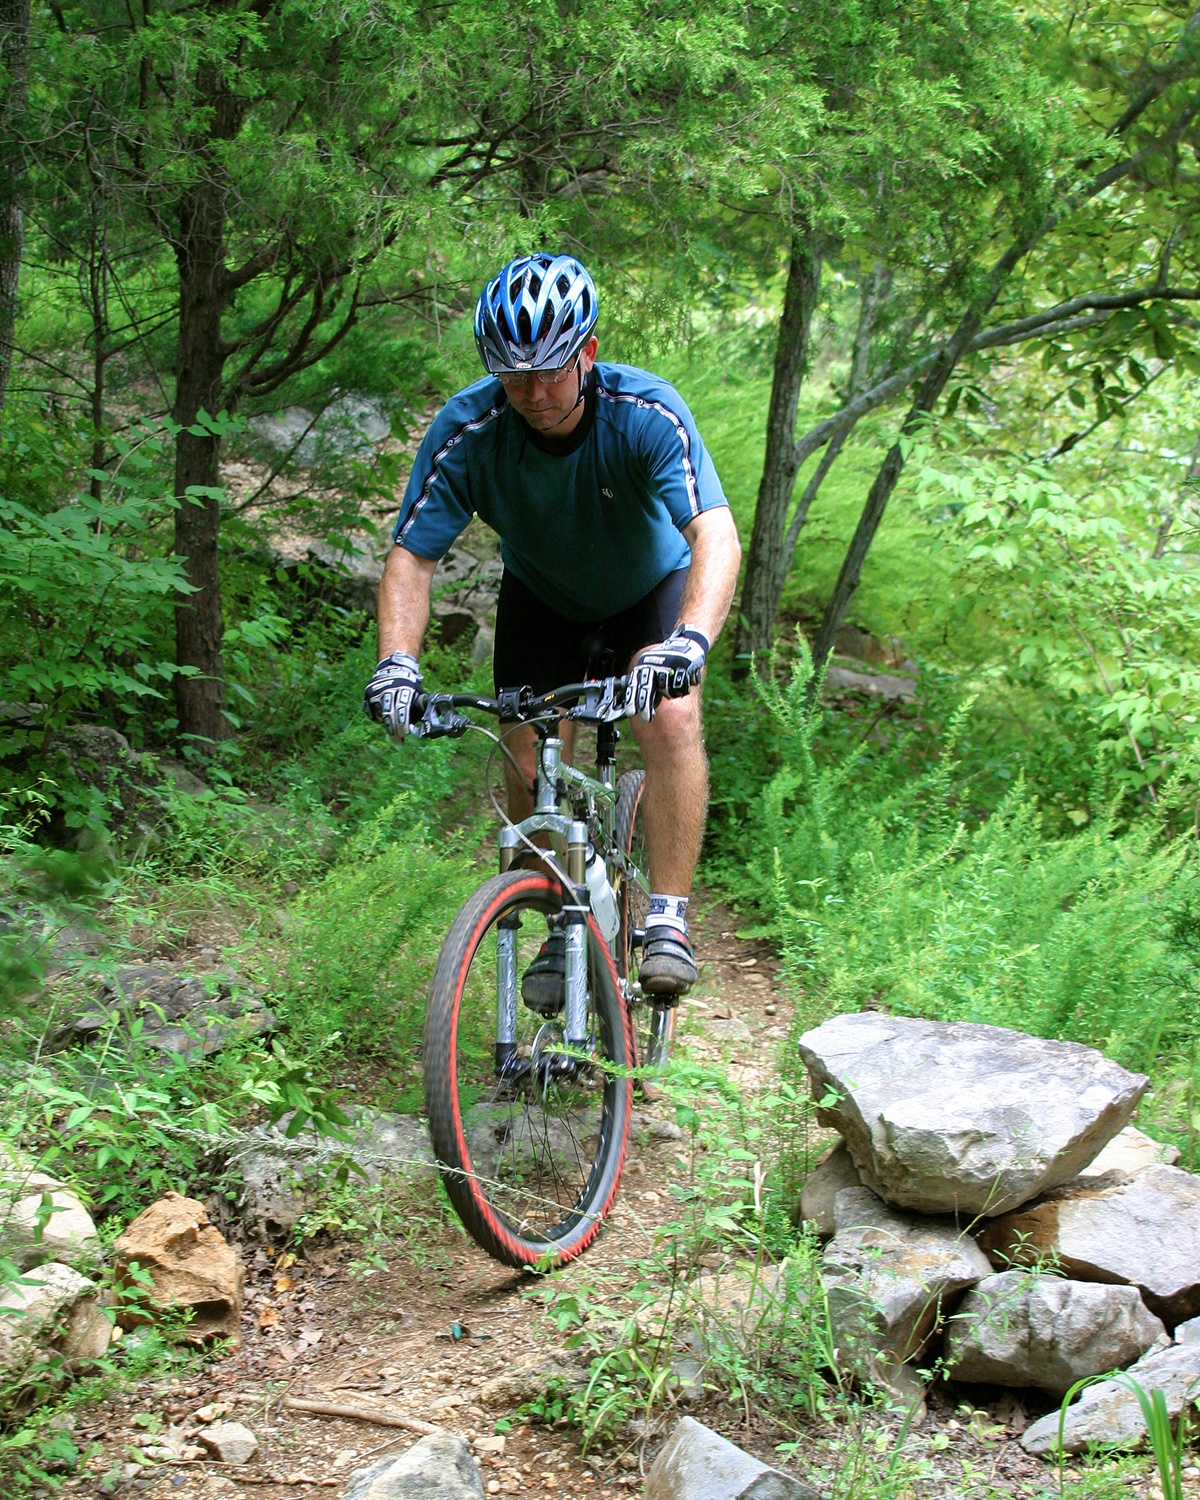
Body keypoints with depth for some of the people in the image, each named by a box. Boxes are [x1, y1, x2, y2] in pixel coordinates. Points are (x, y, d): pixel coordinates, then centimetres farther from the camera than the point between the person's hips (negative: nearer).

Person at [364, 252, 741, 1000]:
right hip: (541, 598, 2)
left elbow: (716, 534, -44)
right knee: (529, 766, -7)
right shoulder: (468, 430, -29)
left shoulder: (648, 413, -34)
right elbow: (412, 556, -25)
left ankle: (669, 919, -20)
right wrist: (397, 662, -43)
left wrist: (690, 640, -62)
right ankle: (567, 932, 14)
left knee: (671, 718, -27)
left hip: (650, 587, -2)